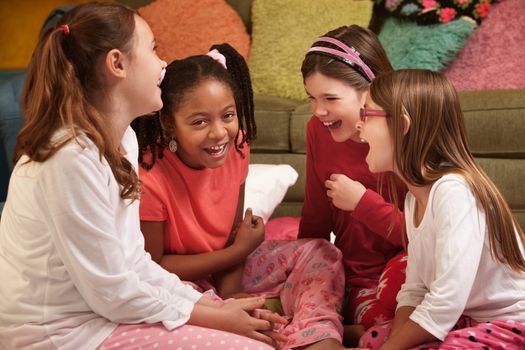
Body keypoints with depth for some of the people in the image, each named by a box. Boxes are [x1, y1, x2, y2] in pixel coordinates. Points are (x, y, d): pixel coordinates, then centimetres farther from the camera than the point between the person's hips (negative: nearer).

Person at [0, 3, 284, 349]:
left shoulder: (122, 137, 3)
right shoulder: (74, 156, -25)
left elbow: (130, 258, 6)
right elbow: (113, 294, -21)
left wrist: (206, 303, -2)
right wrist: (212, 317, -11)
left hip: (97, 304, 9)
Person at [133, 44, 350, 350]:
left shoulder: (235, 147, -14)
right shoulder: (149, 177, -30)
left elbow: (233, 233, -5)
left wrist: (230, 295, -20)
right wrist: (239, 251, -19)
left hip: (223, 266, 6)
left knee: (319, 254, -3)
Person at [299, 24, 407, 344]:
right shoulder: (318, 130, 0)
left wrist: (364, 202, -22)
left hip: (403, 276, -1)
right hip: (352, 280, 2)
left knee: (407, 264, -36)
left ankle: (363, 334, -12)